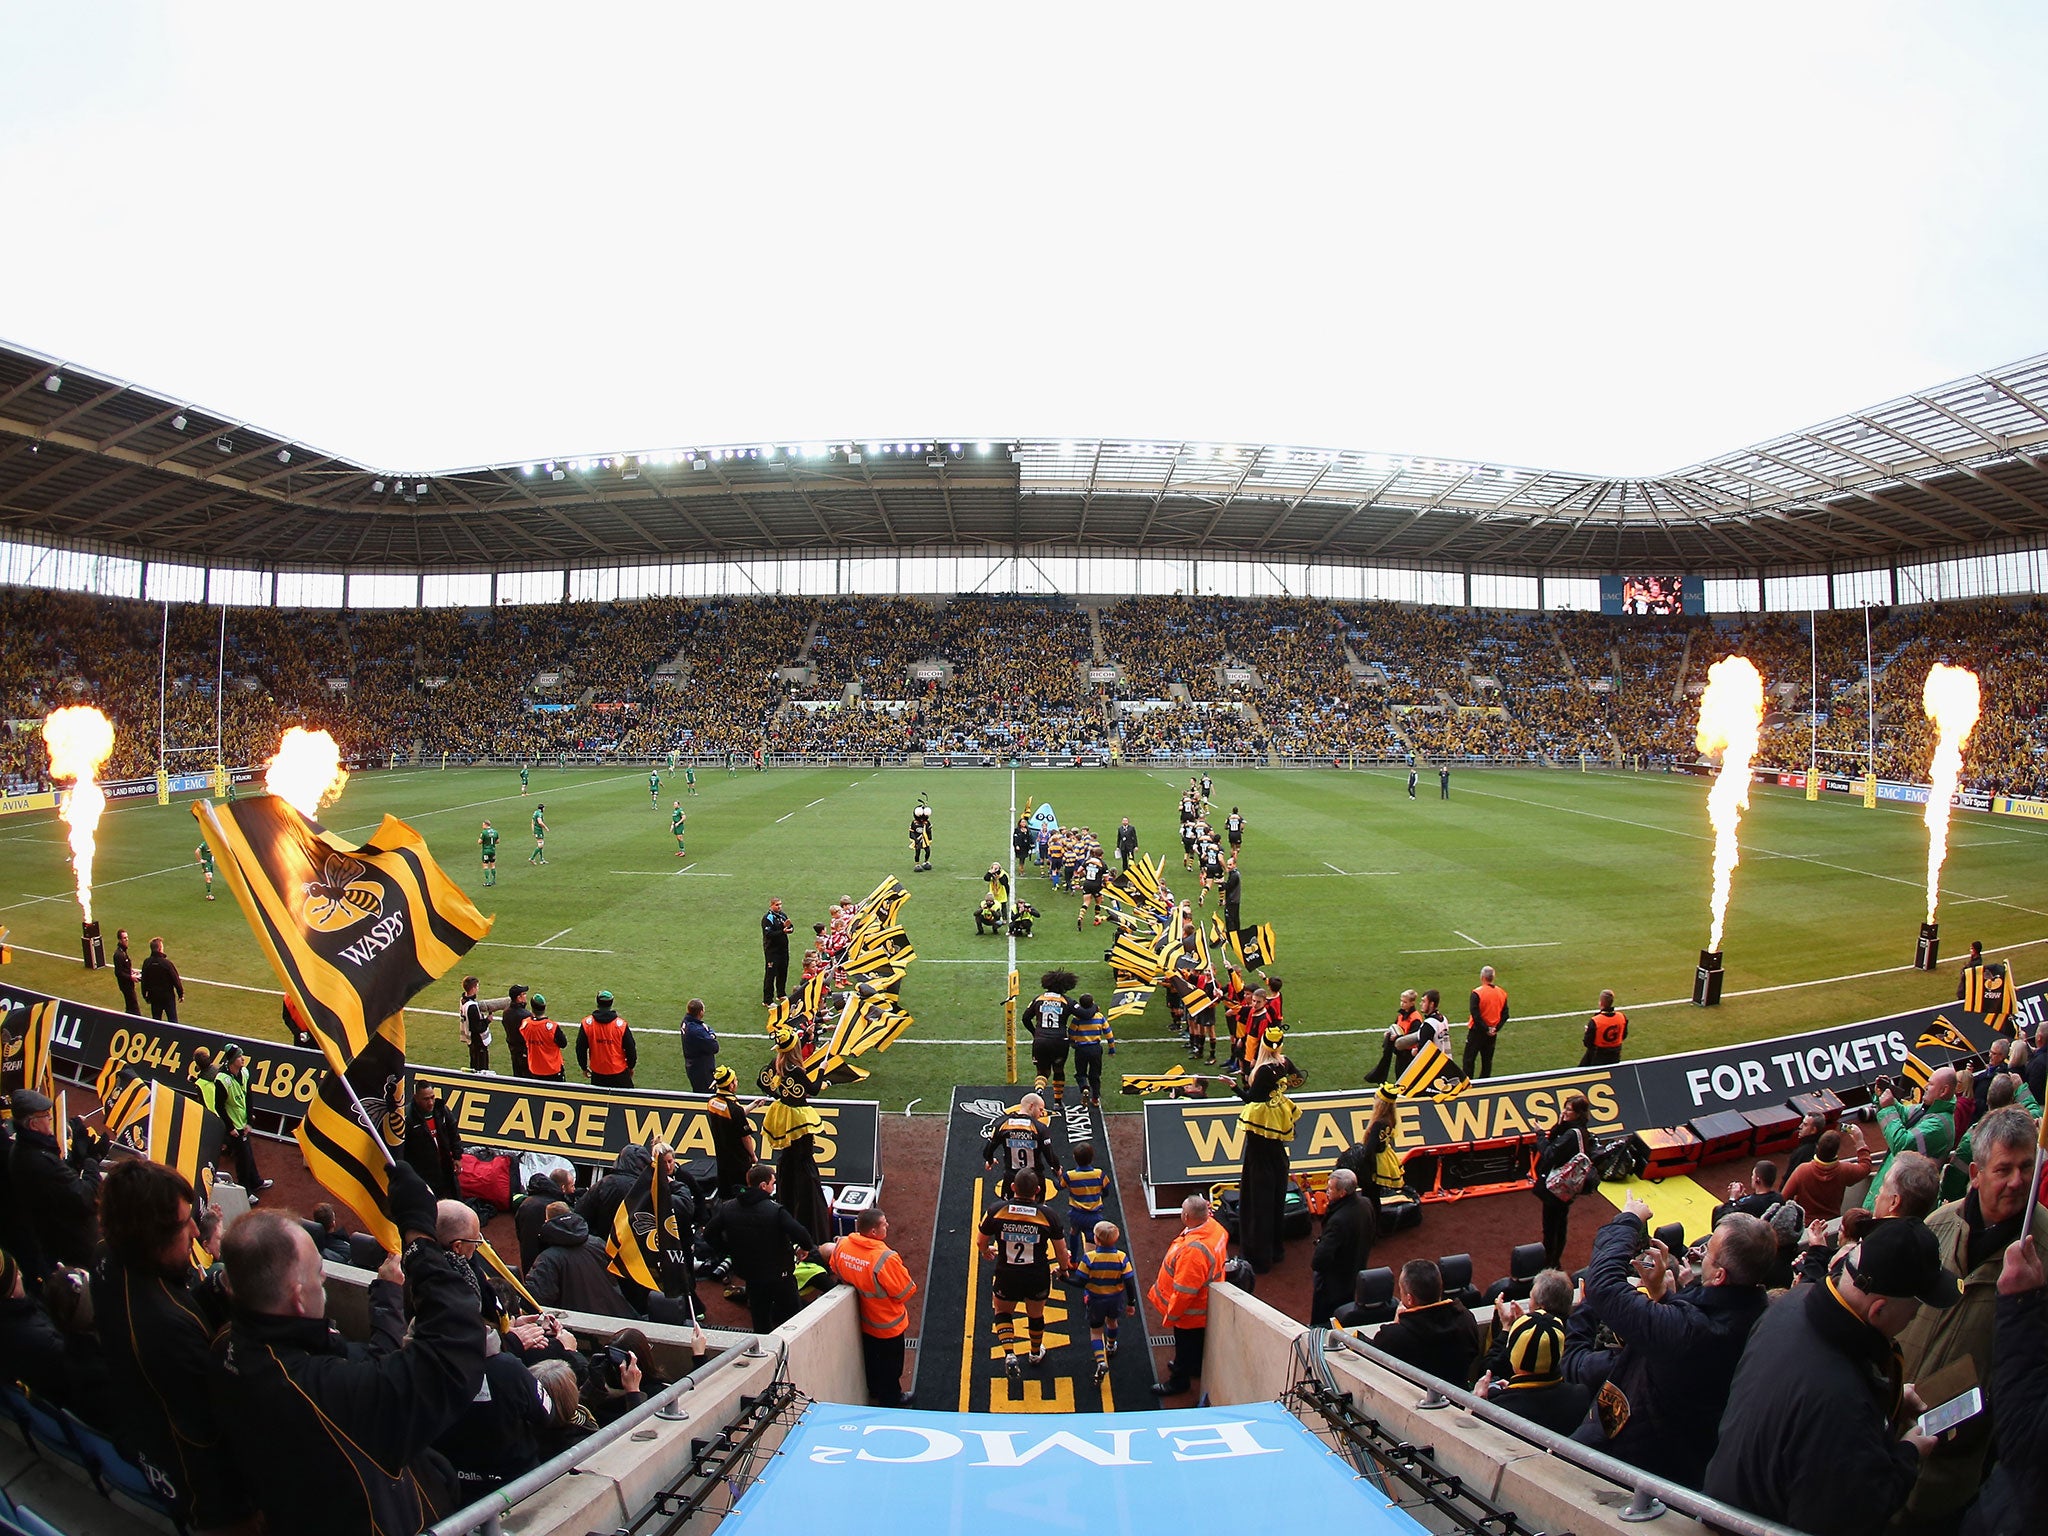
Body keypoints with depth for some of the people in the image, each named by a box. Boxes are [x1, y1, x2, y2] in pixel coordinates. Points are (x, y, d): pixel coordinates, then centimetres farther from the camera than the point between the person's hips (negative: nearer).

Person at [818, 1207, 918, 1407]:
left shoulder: (842, 1246, -18)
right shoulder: (886, 1259, -37)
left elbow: (834, 1267, 4)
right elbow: (906, 1292, -25)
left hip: (864, 1322, 6)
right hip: (888, 1325, -6)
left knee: (871, 1359, 29)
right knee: (890, 1367, 18)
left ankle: (875, 1392, 49)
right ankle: (891, 1401, 37)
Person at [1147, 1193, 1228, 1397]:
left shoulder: (1193, 1250, -43)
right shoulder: (1214, 1227, -17)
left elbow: (1184, 1291, -33)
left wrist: (1171, 1315, -21)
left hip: (1190, 1312, -9)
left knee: (1186, 1344, 16)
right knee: (1197, 1342, 31)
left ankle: (1179, 1379, 37)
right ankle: (1193, 1366, 54)